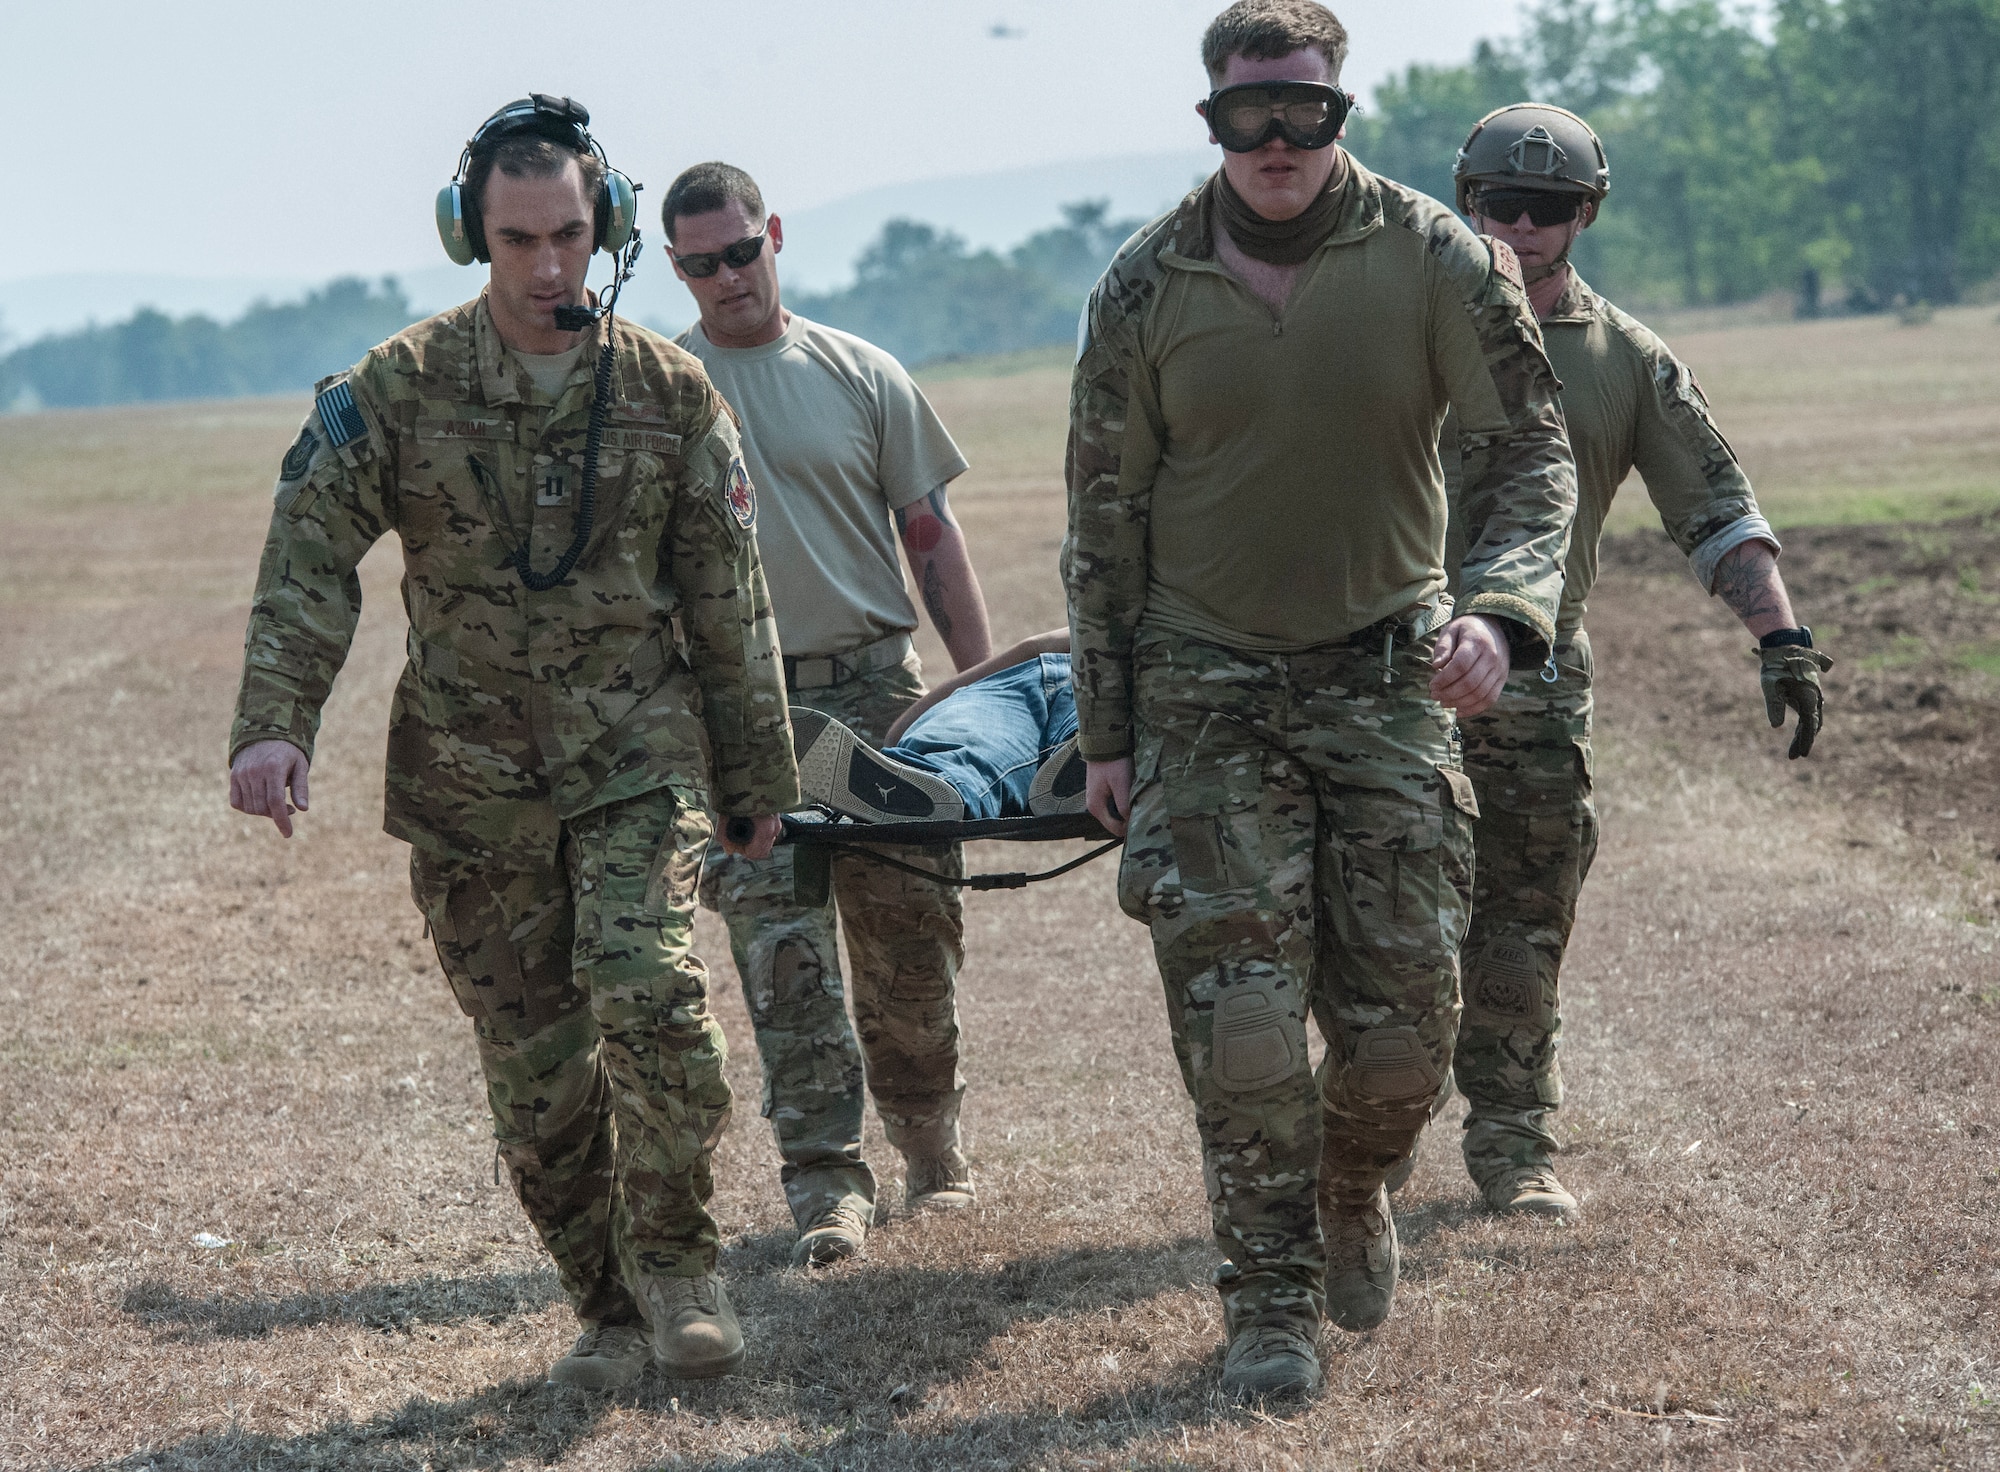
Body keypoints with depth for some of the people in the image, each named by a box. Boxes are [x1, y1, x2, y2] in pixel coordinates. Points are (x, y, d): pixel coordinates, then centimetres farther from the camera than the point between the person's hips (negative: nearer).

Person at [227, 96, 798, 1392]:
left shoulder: (670, 393, 0)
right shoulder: (397, 390, -2)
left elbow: (728, 603, 7)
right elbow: (310, 562, -6)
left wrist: (758, 777, 10)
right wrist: (275, 723, -20)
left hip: (635, 757, -1)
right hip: (470, 783, 1)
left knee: (650, 994, -22)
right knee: (535, 1067, 5)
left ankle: (675, 1259, -2)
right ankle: (610, 1310, 20)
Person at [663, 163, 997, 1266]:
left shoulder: (858, 375, 9)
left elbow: (930, 534, 10)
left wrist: (983, 684, 5)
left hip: (879, 686, 2)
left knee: (911, 928, 6)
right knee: (780, 938, -9)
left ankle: (927, 1138, 26)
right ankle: (824, 1177, -7)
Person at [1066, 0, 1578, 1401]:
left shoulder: (1433, 258, -7)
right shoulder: (1147, 288, -4)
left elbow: (1533, 449, -7)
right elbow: (1104, 519, 3)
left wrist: (1501, 610, -27)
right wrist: (1108, 734, 3)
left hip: (1388, 669, 0)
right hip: (1208, 679, 0)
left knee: (1406, 1008, 0)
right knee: (1237, 1007, -8)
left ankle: (1355, 1195, 31)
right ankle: (1271, 1300, 5)